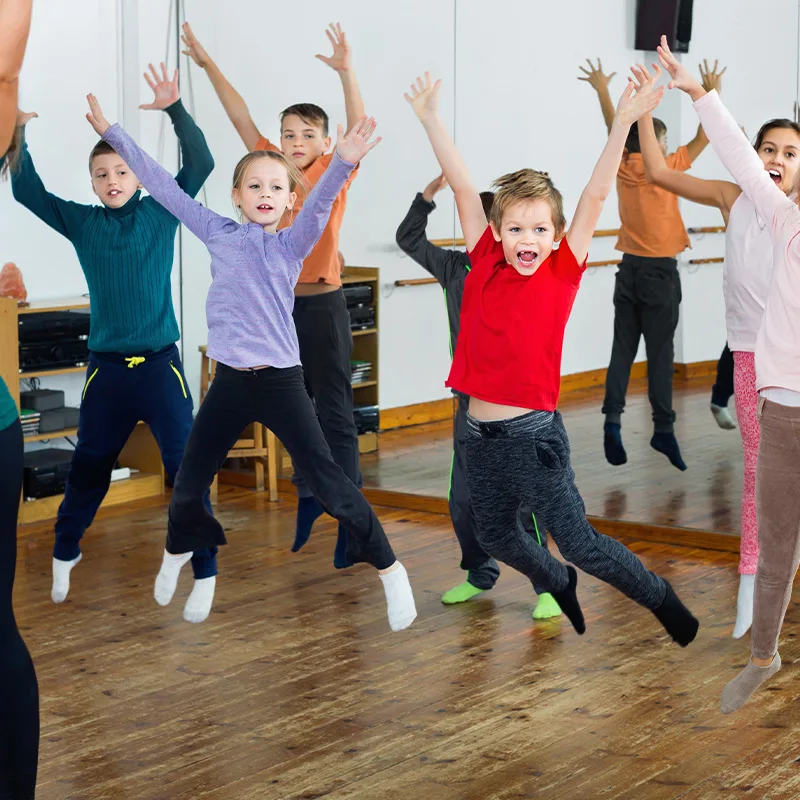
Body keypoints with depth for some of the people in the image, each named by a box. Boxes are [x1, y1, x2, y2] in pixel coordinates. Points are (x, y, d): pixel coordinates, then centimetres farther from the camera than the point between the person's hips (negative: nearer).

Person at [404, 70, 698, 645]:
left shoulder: (562, 275, -7)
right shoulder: (485, 267, 1)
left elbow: (595, 196, -14)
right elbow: (463, 186, 0)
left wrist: (623, 123, -21)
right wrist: (430, 117, 2)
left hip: (534, 435, -5)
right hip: (481, 434, 5)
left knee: (578, 542, 1)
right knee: (497, 537, 21)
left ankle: (661, 598, 23)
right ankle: (559, 584, 50)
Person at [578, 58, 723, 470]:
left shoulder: (623, 168, 2)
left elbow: (614, 130, 17)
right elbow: (703, 138, -3)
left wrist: (602, 90, 29)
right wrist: (711, 94, 7)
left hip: (630, 270, 5)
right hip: (661, 272, -5)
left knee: (622, 350, 5)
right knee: (660, 354, -4)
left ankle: (612, 419, -6)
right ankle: (663, 428, -3)